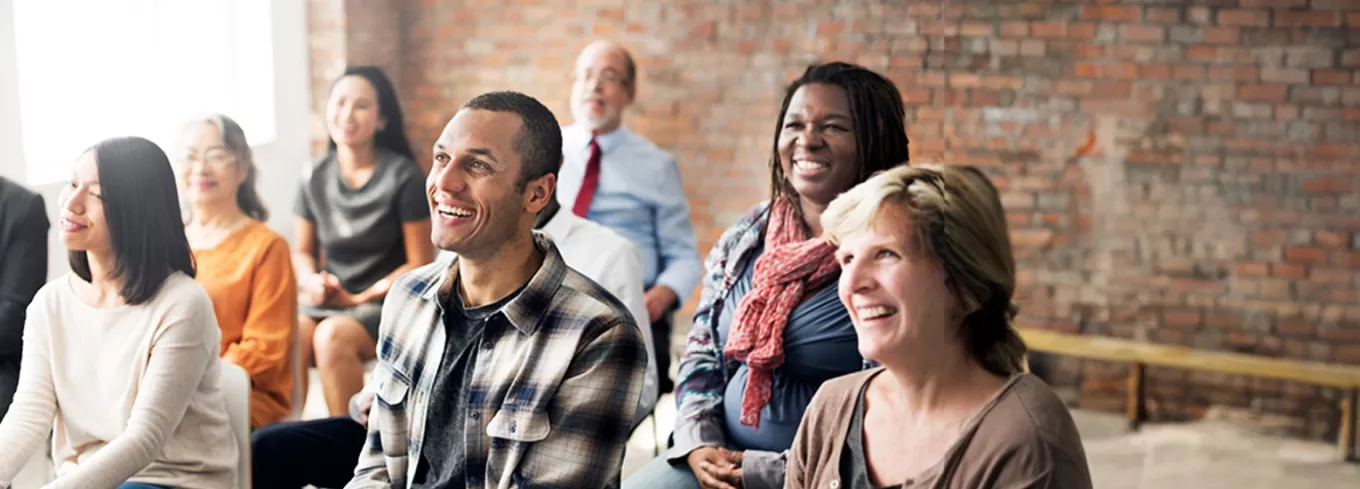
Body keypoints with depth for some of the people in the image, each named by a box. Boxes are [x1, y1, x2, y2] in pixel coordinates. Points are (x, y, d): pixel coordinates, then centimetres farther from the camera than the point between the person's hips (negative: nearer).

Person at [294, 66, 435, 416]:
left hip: (385, 301, -4)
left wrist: (360, 298, -11)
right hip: (325, 300, 4)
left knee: (333, 336, -34)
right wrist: (313, 281, -5)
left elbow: (420, 264, -5)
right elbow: (303, 251, 17)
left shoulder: (403, 177, -6)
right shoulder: (314, 177, 7)